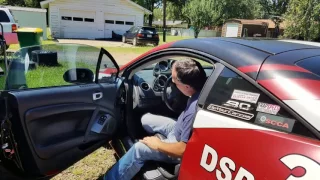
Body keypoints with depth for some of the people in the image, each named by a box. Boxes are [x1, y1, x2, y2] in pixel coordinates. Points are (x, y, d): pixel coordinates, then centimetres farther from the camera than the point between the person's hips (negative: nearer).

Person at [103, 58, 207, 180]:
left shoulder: (194, 110, -40)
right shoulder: (202, 87, -17)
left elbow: (183, 150, -32)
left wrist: (158, 145, -19)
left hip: (181, 146, -9)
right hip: (180, 129, 9)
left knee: (138, 149, -10)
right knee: (146, 120, 13)